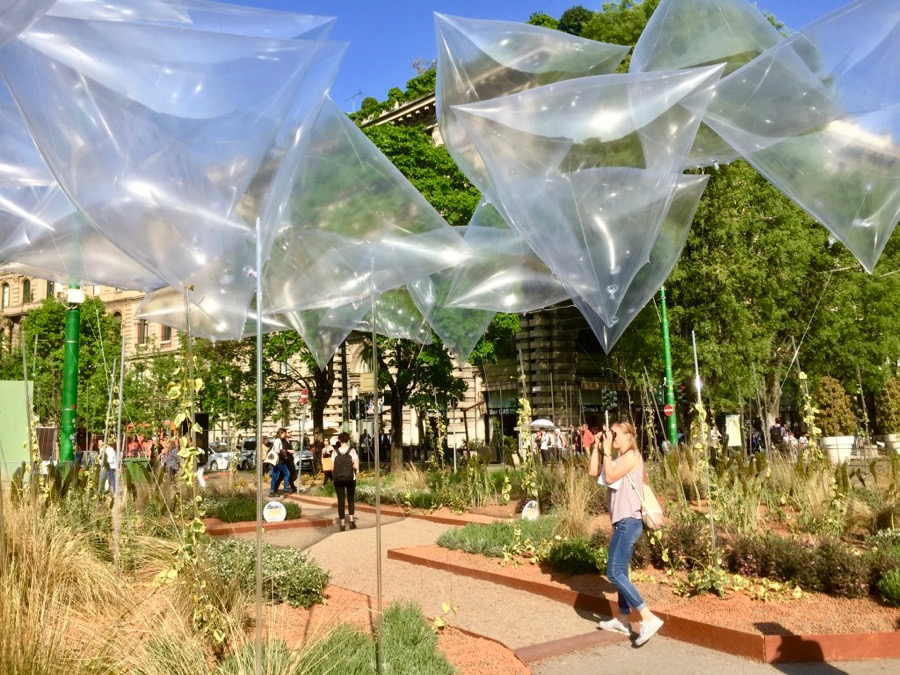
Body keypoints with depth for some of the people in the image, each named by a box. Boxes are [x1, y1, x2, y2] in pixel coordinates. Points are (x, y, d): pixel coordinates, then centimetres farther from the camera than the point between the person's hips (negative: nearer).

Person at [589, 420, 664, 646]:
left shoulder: (631, 455, -11)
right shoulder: (619, 458, 18)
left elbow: (609, 477, -20)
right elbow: (593, 472, 13)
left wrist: (607, 450, -14)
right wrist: (597, 447, 7)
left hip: (628, 521, -10)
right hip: (624, 522, 10)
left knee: (614, 572, -14)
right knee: (620, 571, 15)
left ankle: (649, 618, -16)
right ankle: (623, 620, 23)